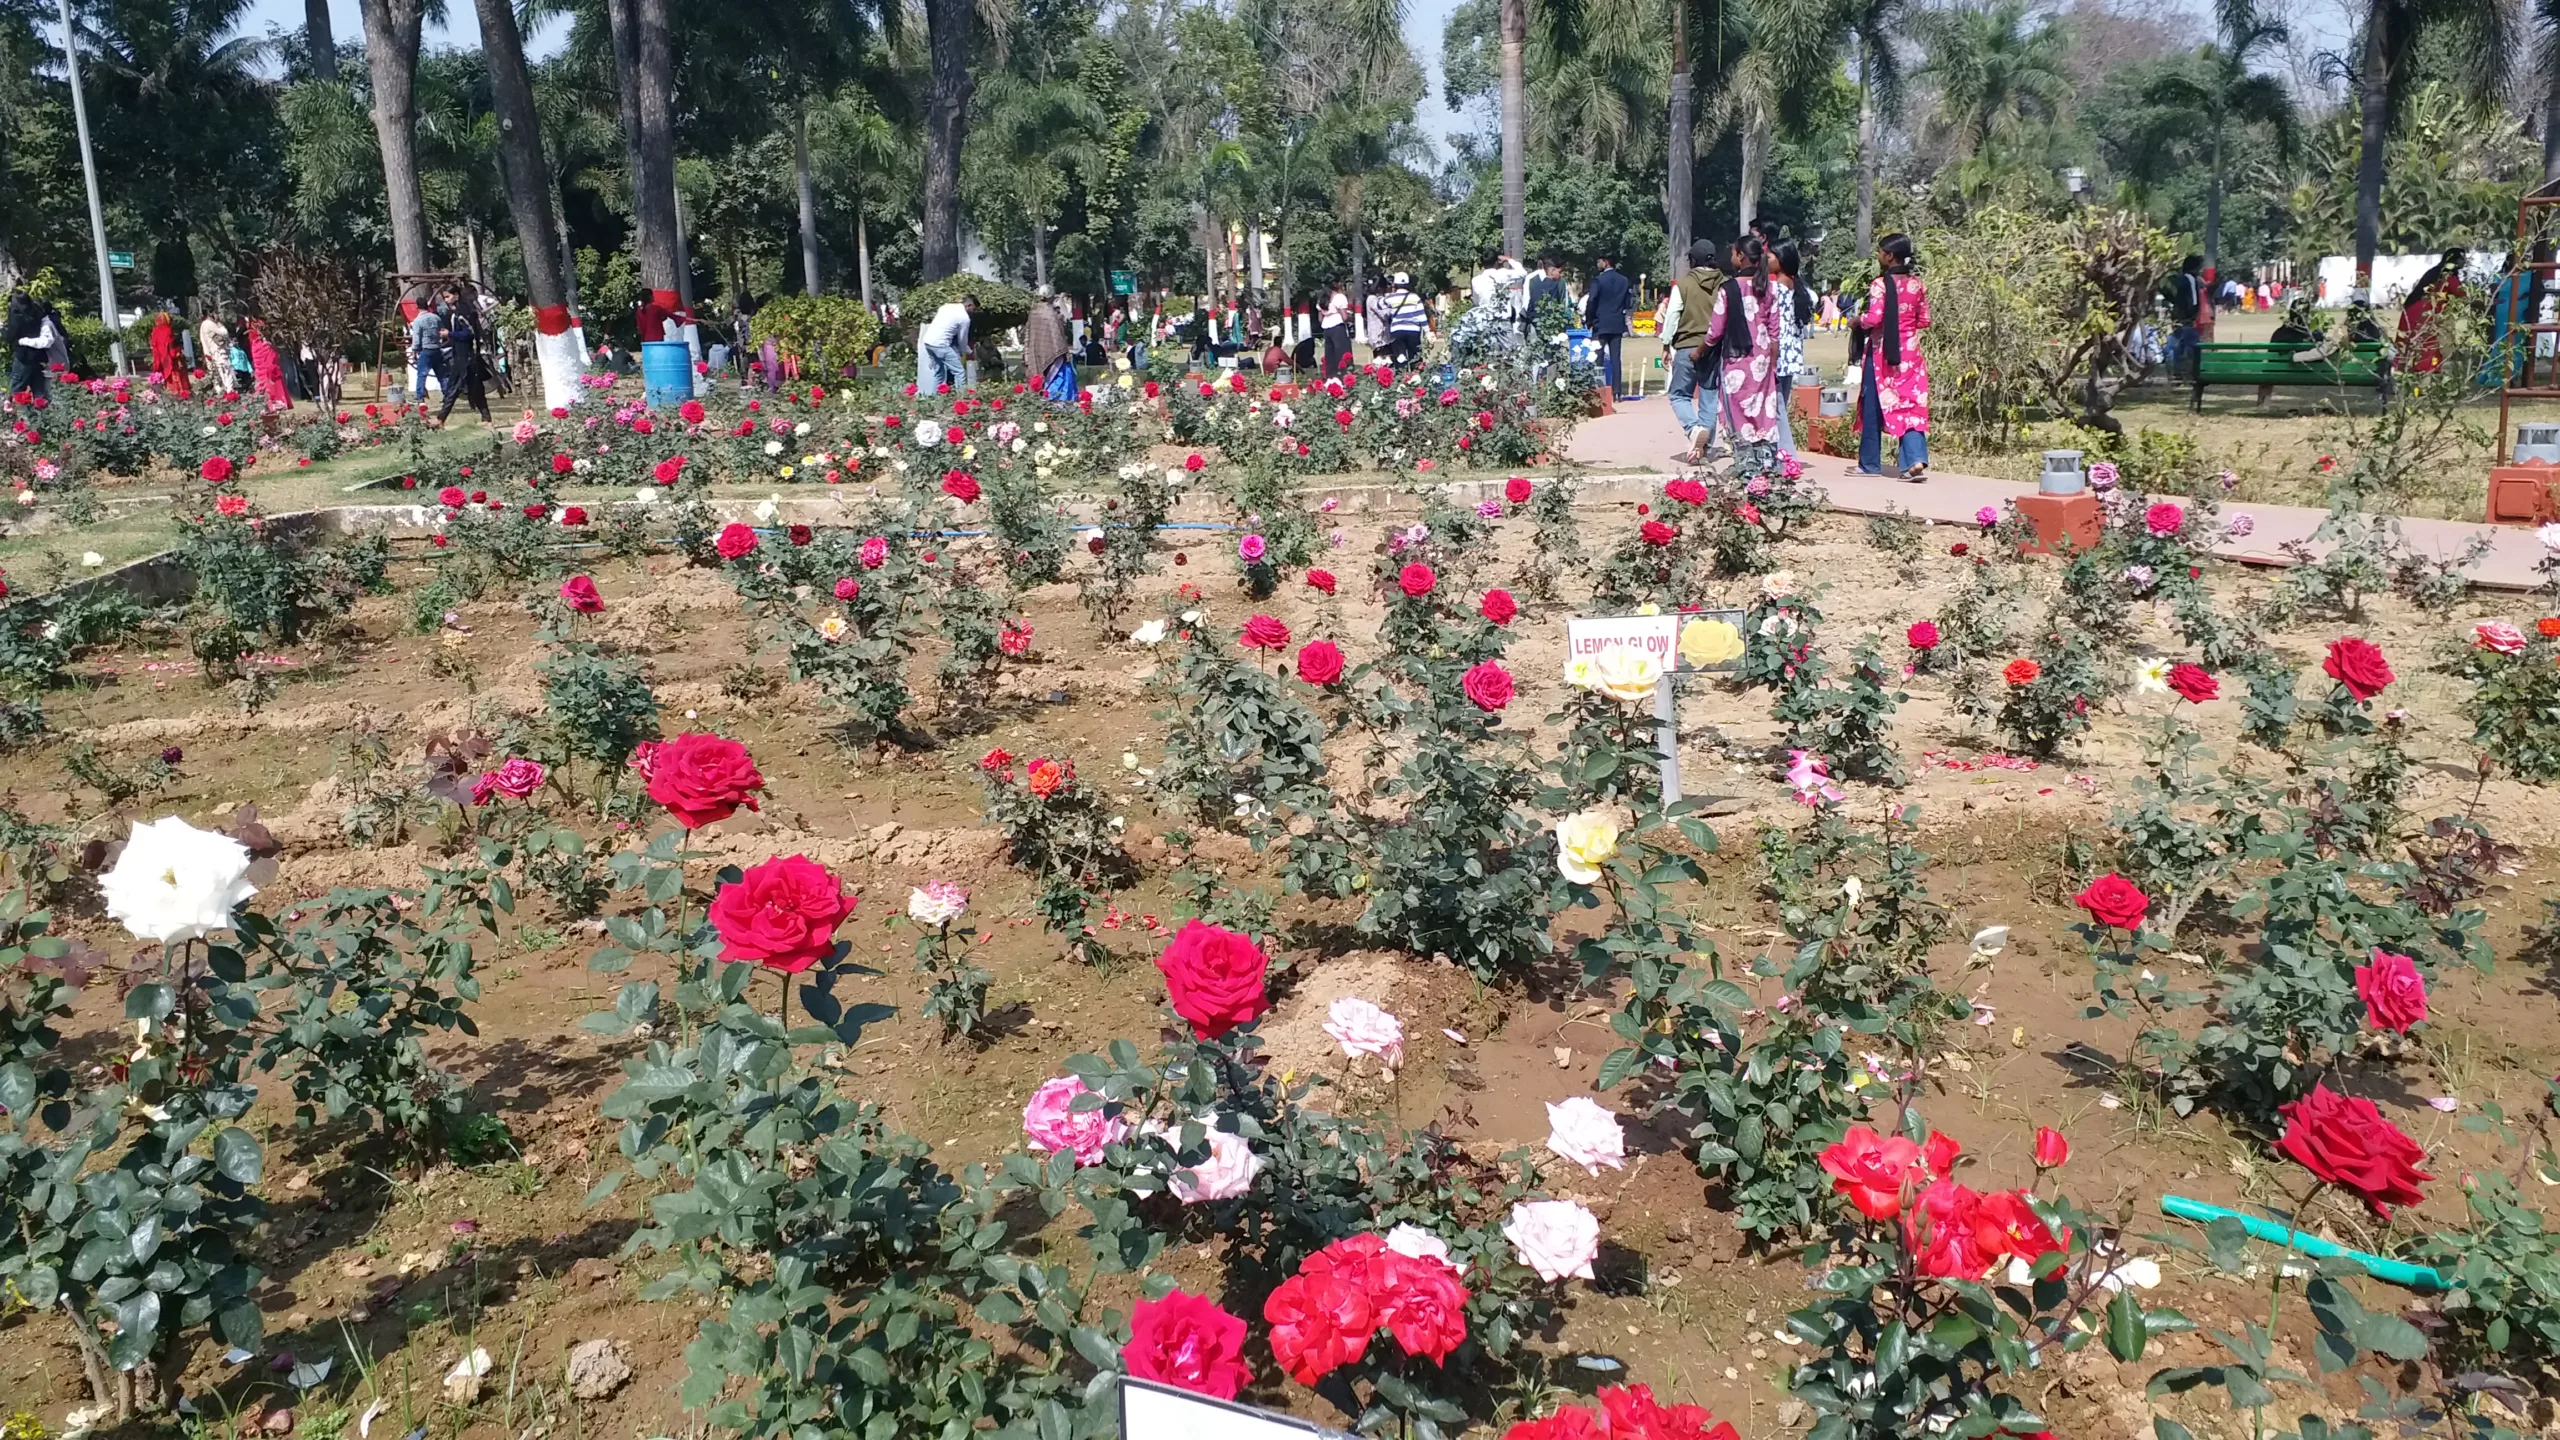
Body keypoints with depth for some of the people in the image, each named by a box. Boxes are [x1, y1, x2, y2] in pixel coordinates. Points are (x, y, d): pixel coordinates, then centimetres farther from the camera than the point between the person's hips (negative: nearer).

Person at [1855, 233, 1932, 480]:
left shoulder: (1880, 284, -12)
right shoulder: (1916, 285, 6)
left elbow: (1874, 318, -21)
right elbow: (1924, 321, 9)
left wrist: (1858, 320, -1)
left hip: (1883, 352, -5)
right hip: (1909, 352, 5)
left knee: (1873, 406, 7)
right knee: (1910, 405, 4)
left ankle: (1869, 463, 15)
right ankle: (1916, 460, -12)